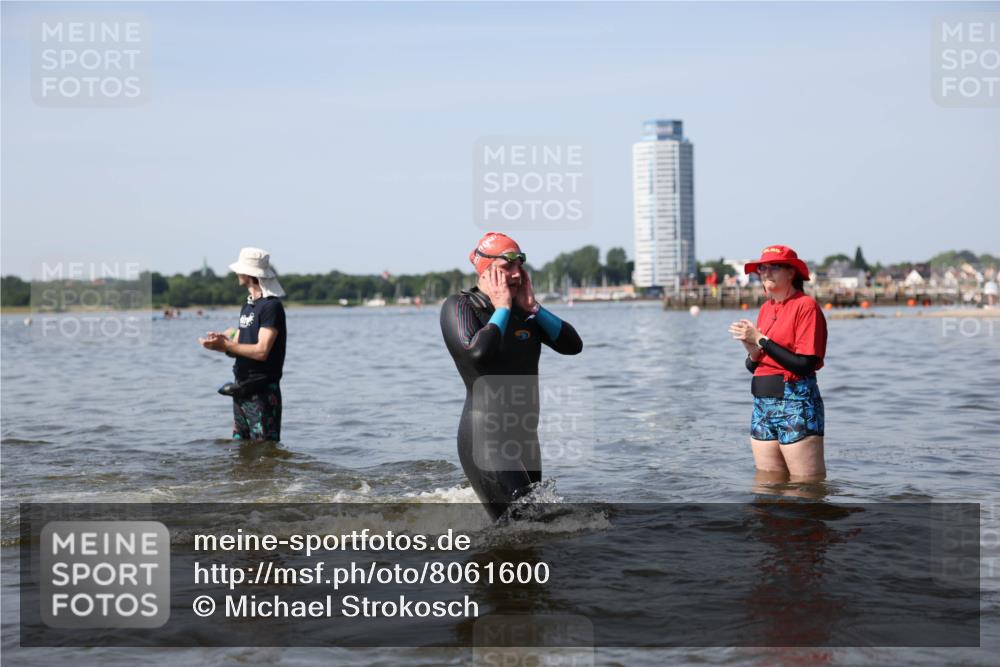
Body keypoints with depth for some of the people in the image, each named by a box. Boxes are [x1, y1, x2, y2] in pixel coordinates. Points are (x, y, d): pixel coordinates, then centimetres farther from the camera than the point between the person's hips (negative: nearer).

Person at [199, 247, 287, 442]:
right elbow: (238, 347, 15)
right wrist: (220, 340, -5)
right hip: (242, 390, 9)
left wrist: (225, 345, -20)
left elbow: (261, 351, -21)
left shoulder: (271, 306, -14)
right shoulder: (248, 305, 16)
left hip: (262, 392, -9)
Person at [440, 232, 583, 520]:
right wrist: (502, 309, -13)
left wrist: (532, 307, -3)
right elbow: (478, 353, -26)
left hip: (524, 435, 7)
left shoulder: (522, 310, 11)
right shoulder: (459, 306, -7)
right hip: (485, 436, -7)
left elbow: (572, 345, 3)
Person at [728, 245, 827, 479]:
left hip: (796, 403, -8)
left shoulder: (806, 305, -8)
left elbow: (805, 365, -18)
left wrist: (761, 340, -15)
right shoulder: (766, 308, 13)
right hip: (762, 404, 8)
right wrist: (752, 352, -7)